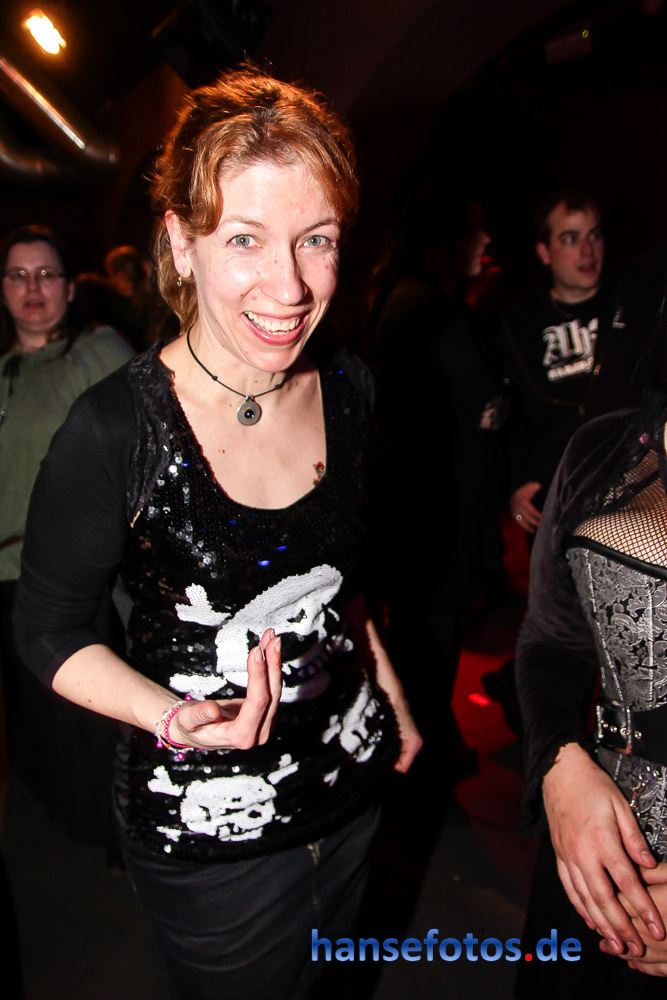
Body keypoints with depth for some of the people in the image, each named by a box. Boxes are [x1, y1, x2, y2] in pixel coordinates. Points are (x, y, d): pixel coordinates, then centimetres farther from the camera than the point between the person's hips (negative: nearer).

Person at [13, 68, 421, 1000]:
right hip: (210, 830, -4)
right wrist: (173, 718, -29)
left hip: (351, 774, 5)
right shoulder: (112, 431, -25)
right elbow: (49, 628, -12)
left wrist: (390, 690, 12)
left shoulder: (346, 389, -7)